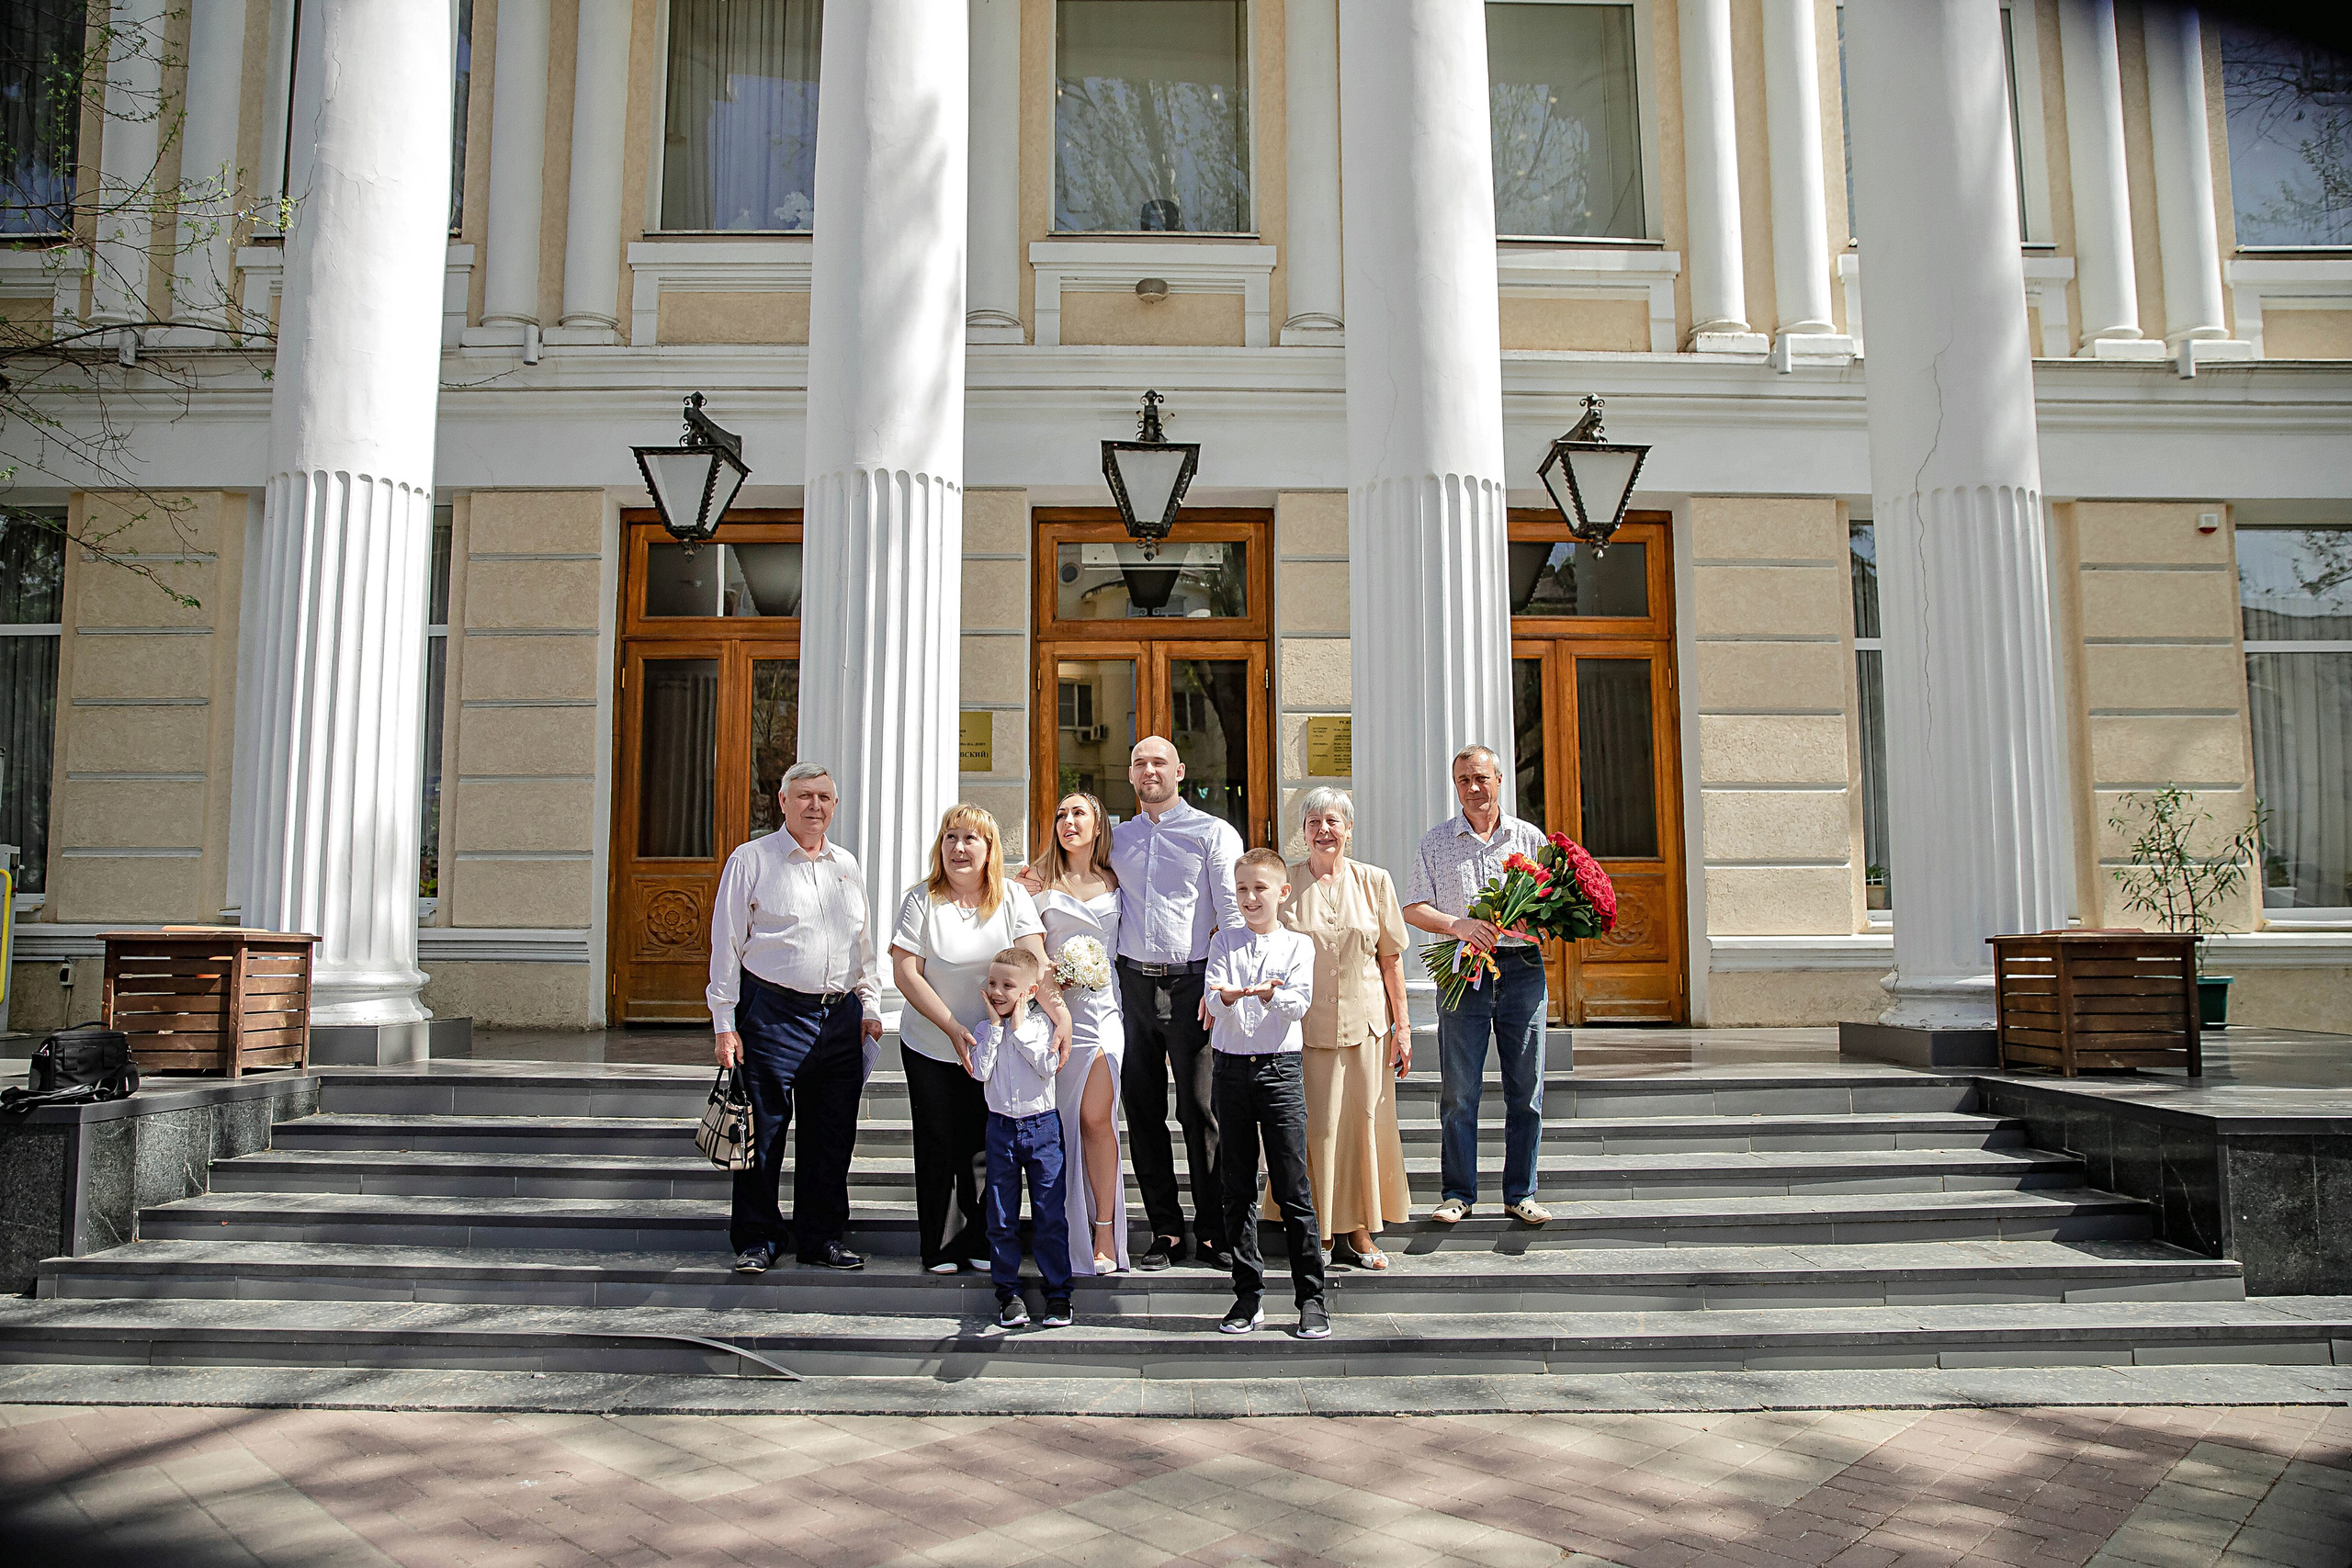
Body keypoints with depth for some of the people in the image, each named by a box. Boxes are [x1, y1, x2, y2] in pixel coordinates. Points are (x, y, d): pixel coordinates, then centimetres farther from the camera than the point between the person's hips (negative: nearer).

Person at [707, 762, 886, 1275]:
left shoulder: (847, 865, 15)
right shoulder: (751, 860, 0)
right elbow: (726, 945, -2)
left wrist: (870, 1007, 13)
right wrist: (724, 1024, -7)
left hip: (841, 1016, 5)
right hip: (772, 1014, -4)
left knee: (832, 1135, 8)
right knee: (763, 1131, 0)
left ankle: (821, 1237, 21)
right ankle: (757, 1239, 15)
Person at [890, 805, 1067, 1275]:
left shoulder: (1013, 899, -3)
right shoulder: (921, 900, -6)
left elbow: (1033, 960, -16)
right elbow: (906, 973, -12)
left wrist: (1059, 1011, -34)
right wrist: (953, 1028, -21)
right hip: (930, 1047, -1)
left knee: (984, 1148, 4)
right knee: (938, 1148, 5)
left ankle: (981, 1244, 20)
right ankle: (939, 1247, 19)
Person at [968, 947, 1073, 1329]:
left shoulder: (1041, 1025, -3)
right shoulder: (985, 1029, 3)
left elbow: (1048, 1066, -18)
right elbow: (980, 1072, -11)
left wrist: (1019, 1028, -13)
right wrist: (996, 1026, -11)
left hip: (1043, 1127, -2)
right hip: (1001, 1129, 2)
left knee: (1051, 1217, 1)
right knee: (1001, 1219, 7)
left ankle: (1058, 1292, 10)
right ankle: (1008, 1292, 18)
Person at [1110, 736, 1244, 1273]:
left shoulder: (1213, 833, 1)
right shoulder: (1118, 838, 15)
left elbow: (1234, 915, -5)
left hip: (1191, 983, -4)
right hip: (1133, 984, 4)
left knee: (1200, 1111, -2)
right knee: (1143, 1109, 6)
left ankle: (1215, 1232, 7)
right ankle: (1166, 1231, 15)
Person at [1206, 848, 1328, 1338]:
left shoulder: (1298, 945, 6)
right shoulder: (1224, 942, 10)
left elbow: (1300, 1003, -6)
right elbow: (1212, 996, -3)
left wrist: (1271, 994, -27)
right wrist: (1228, 996, -26)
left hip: (1280, 1067, -2)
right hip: (1232, 1068, 2)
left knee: (1292, 1187, -4)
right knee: (1238, 1189, 6)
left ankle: (1311, 1298, 5)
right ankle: (1248, 1296, 15)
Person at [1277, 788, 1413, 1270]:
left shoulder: (1374, 881, 5)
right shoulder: (1286, 883, 1)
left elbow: (1391, 958, 7)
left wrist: (1402, 1026, 4)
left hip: (1365, 1022, 1)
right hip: (1306, 1025, -1)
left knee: (1363, 1120, 3)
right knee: (1313, 1126, 0)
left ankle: (1357, 1231, 13)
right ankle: (1313, 1233, 11)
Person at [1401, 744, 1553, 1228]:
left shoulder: (1530, 837, 11)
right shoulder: (1436, 842, 8)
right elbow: (1413, 908, 4)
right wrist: (1459, 925, -13)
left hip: (1522, 967, 1)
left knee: (1526, 1088, 3)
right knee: (1458, 1090, 0)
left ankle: (1520, 1194, 14)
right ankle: (1457, 1193, 10)